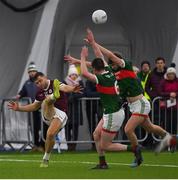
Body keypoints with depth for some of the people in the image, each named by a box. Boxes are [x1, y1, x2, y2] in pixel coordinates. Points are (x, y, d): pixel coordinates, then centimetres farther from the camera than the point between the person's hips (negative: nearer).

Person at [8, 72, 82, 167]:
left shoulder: (54, 84, -3)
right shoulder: (40, 93, 17)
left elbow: (64, 88, -25)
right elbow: (34, 106, 31)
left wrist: (72, 89, -48)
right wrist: (18, 108, 23)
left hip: (60, 113, -5)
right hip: (47, 114, 5)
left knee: (50, 134, -24)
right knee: (46, 100, -25)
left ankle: (46, 159, -2)